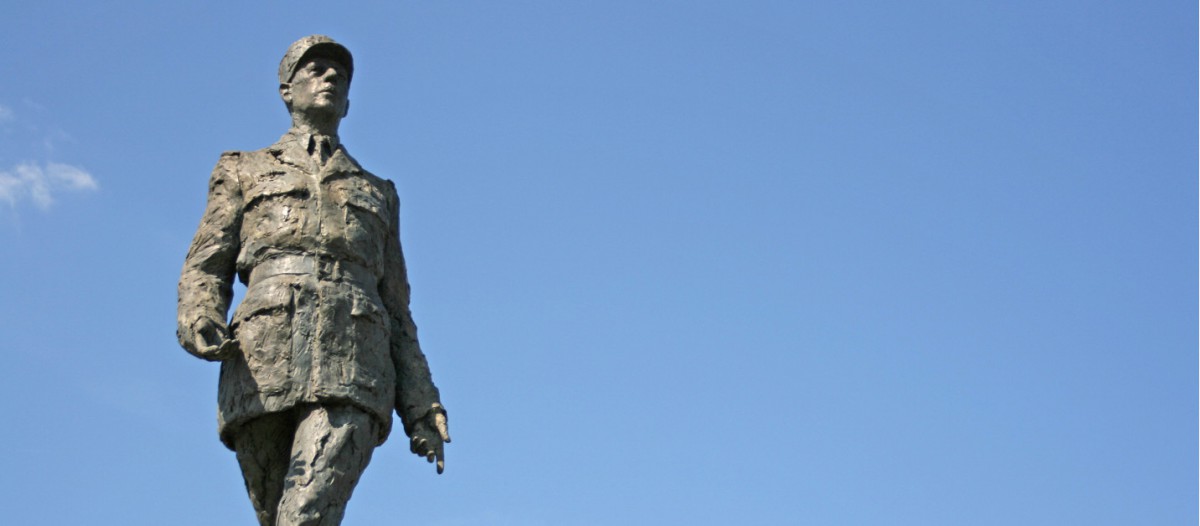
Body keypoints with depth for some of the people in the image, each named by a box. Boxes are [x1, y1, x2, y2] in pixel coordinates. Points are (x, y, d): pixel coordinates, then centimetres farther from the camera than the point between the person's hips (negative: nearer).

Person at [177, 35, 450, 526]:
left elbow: (396, 313, 23)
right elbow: (205, 266, 13)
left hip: (351, 370, 0)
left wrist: (421, 410, 11)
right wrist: (198, 321, -11)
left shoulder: (378, 194, 30)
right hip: (262, 364, 1)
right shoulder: (244, 171, 27)